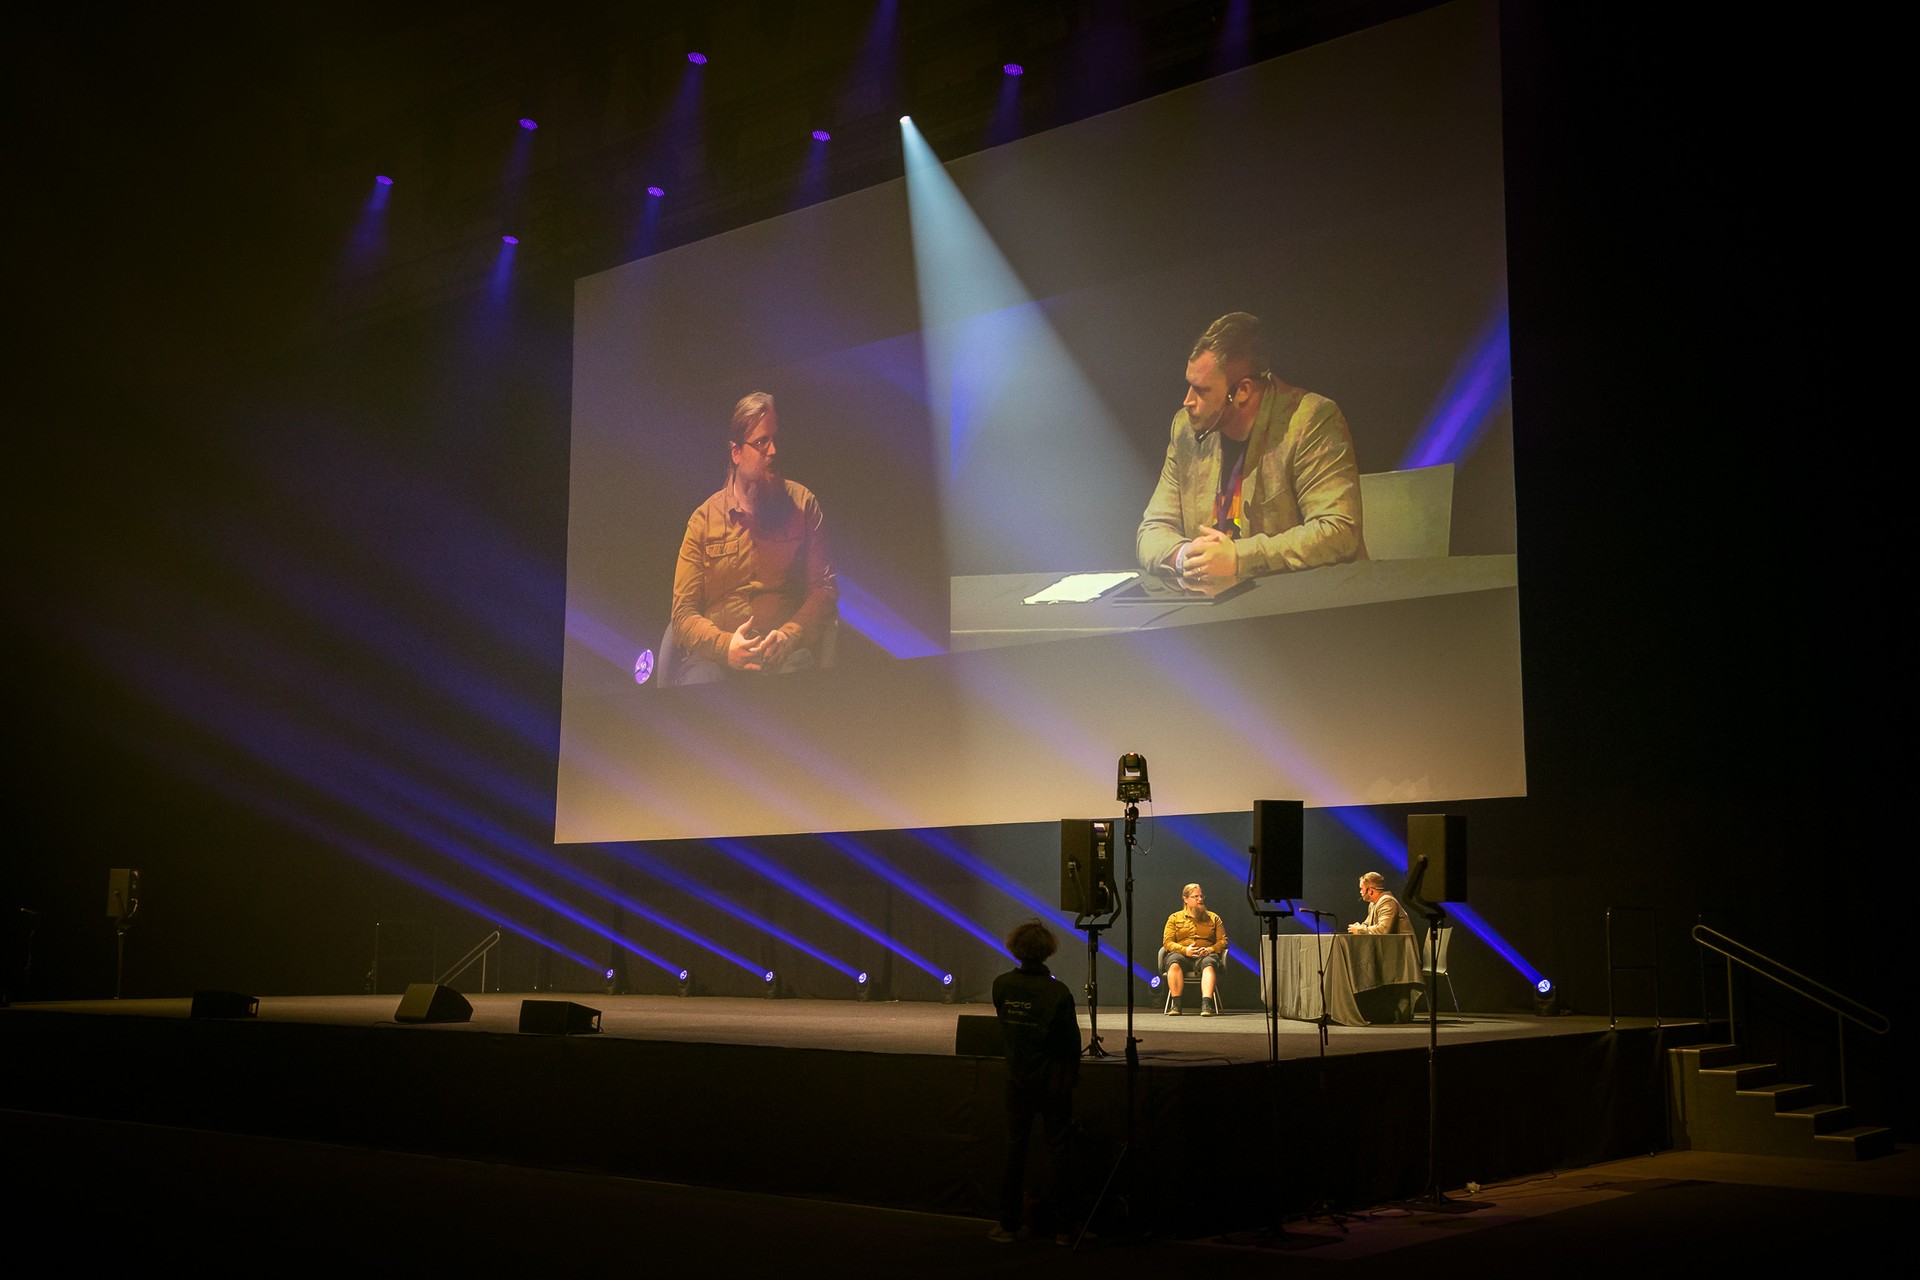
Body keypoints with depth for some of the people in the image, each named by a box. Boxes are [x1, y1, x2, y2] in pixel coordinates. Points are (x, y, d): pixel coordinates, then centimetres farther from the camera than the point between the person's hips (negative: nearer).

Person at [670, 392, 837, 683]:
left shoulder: (803, 503, 15)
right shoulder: (703, 519, 13)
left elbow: (824, 587, 9)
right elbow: (683, 613, 8)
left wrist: (790, 635, -11)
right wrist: (724, 645, -13)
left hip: (786, 652, 0)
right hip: (716, 655, 0)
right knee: (696, 683, -34)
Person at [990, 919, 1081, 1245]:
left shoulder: (1001, 985, -6)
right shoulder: (1058, 992, -16)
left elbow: (1004, 1026, 5)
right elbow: (1071, 1038, -9)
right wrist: (1073, 1072, 7)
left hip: (1018, 1080, 3)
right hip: (1053, 1081, -3)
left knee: (1015, 1149, 12)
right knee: (1059, 1151, 6)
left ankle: (1009, 1225, 15)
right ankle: (1061, 1226, 8)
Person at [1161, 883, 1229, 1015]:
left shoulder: (1213, 918, 22)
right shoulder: (1175, 918, 19)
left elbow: (1223, 940, 12)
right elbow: (1167, 942, 8)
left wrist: (1210, 949, -10)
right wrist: (1184, 950, -11)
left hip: (1205, 955, 0)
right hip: (1181, 954, 0)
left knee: (1209, 963, -38)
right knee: (1174, 963, -38)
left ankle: (1206, 1004, -52)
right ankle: (1175, 1004, -40)